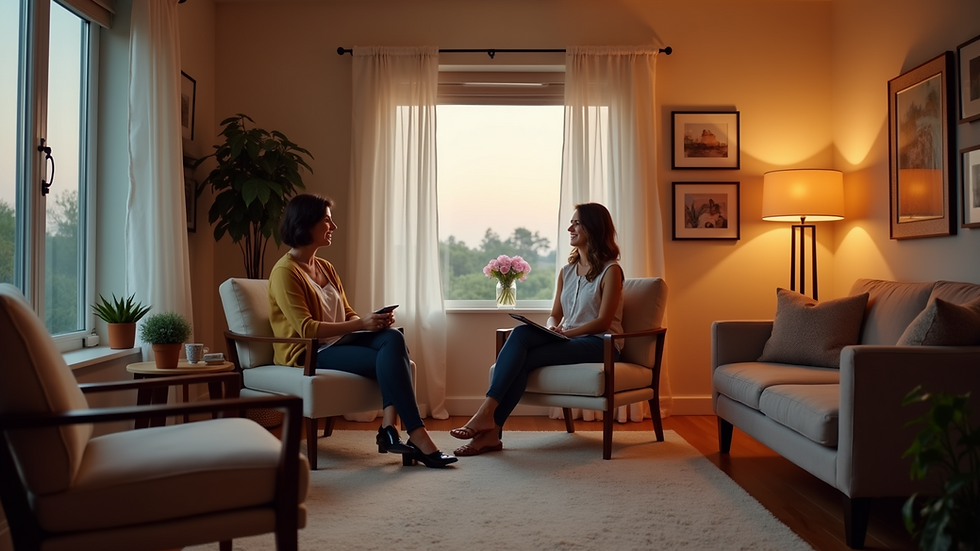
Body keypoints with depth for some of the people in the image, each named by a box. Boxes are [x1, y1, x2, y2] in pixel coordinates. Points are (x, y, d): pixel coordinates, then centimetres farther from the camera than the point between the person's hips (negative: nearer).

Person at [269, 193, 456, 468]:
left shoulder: (326, 268, 17)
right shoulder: (285, 272, -10)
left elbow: (348, 315, 15)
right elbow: (306, 328, -19)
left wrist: (373, 321, -9)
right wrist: (361, 325, -23)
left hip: (338, 343, 8)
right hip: (307, 353, -8)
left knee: (393, 338, -23)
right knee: (388, 359, -27)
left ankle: (389, 429, -29)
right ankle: (418, 438, -23)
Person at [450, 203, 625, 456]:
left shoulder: (610, 270, -4)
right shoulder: (567, 271, 18)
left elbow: (603, 322, -11)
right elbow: (555, 315, 16)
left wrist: (564, 333, -18)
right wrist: (552, 328, -8)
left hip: (600, 344, -6)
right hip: (567, 340, 6)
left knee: (523, 359, -27)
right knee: (520, 333, -26)